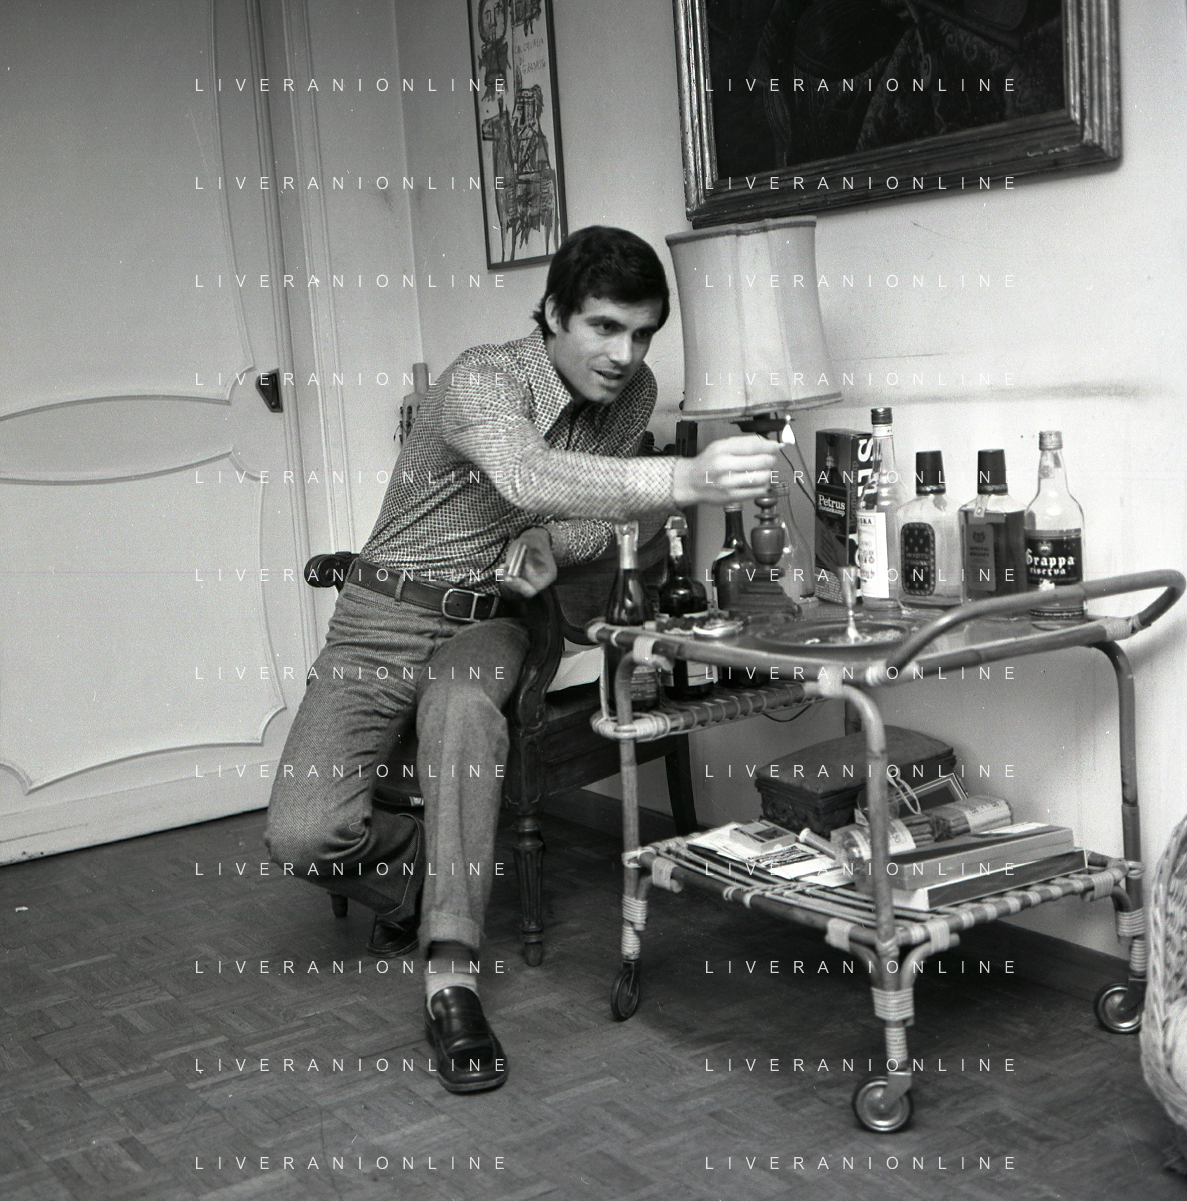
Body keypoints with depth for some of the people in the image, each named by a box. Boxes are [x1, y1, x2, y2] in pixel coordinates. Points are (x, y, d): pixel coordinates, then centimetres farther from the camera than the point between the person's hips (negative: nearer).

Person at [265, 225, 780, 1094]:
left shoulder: (632, 394, -3)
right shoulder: (483, 381, -23)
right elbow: (528, 476, -47)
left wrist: (552, 545, -15)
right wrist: (687, 480, -62)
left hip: (491, 621, 3)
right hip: (387, 616, -2)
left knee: (464, 707, -37)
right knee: (304, 834, -20)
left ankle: (452, 980, -33)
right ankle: (413, 869, 15)